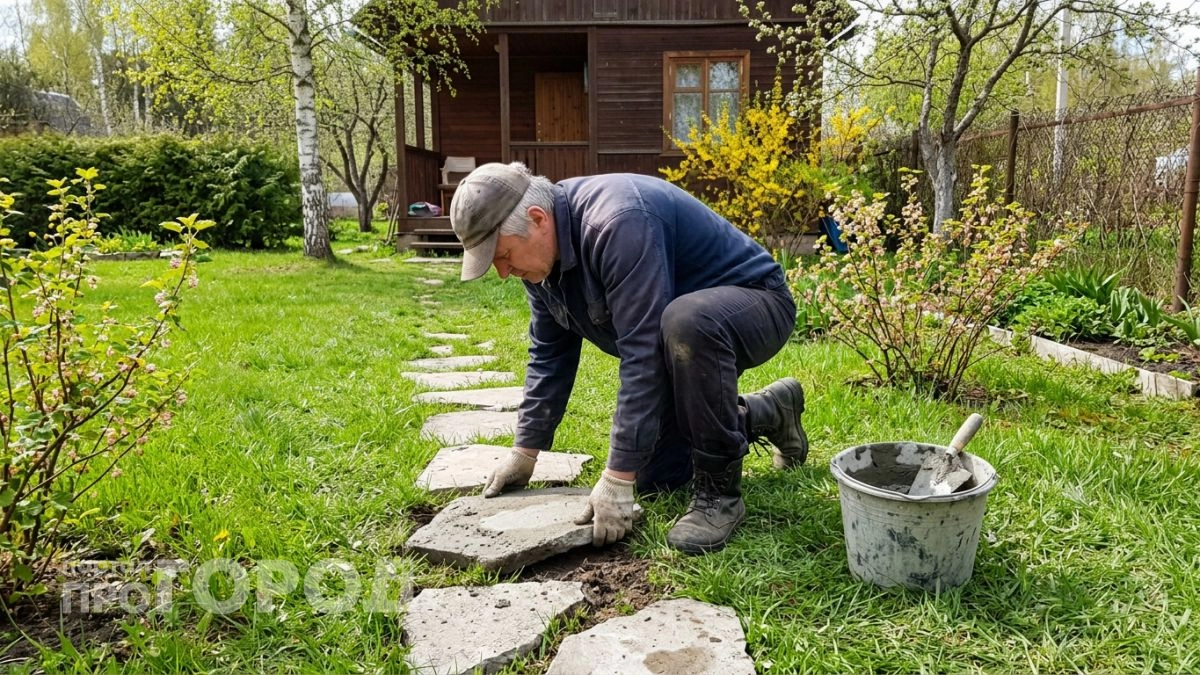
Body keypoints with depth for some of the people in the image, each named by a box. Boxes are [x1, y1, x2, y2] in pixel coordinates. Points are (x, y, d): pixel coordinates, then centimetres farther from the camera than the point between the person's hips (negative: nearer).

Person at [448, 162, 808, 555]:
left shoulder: (617, 224, -34)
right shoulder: (541, 253, -5)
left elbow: (643, 355, -36)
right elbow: (549, 356, 4)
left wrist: (618, 479, -33)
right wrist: (525, 452, 3)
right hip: (687, 341, 9)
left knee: (685, 322, -42)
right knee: (653, 479, 6)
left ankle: (719, 492, -22)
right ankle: (770, 413, 26)